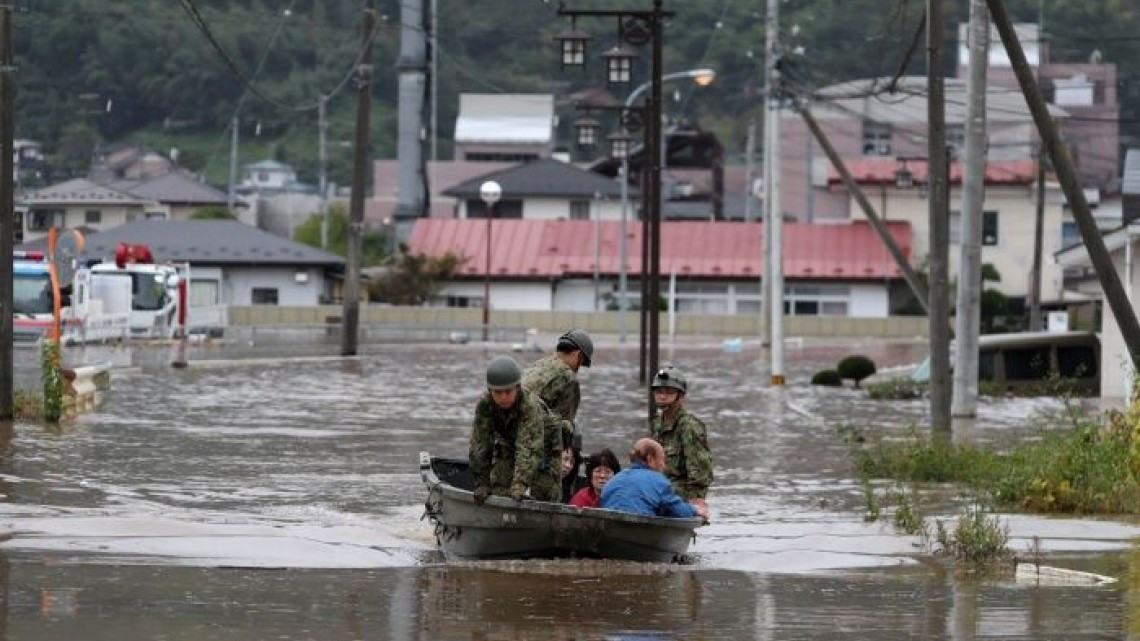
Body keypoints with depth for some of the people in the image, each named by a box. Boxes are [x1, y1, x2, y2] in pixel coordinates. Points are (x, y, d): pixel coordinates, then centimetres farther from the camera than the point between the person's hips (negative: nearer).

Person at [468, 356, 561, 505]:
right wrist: (482, 483, -25)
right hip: (508, 446, 4)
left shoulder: (531, 407, -39)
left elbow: (529, 449, -46)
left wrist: (520, 483, -56)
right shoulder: (484, 405, -26)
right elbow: (479, 446, -22)